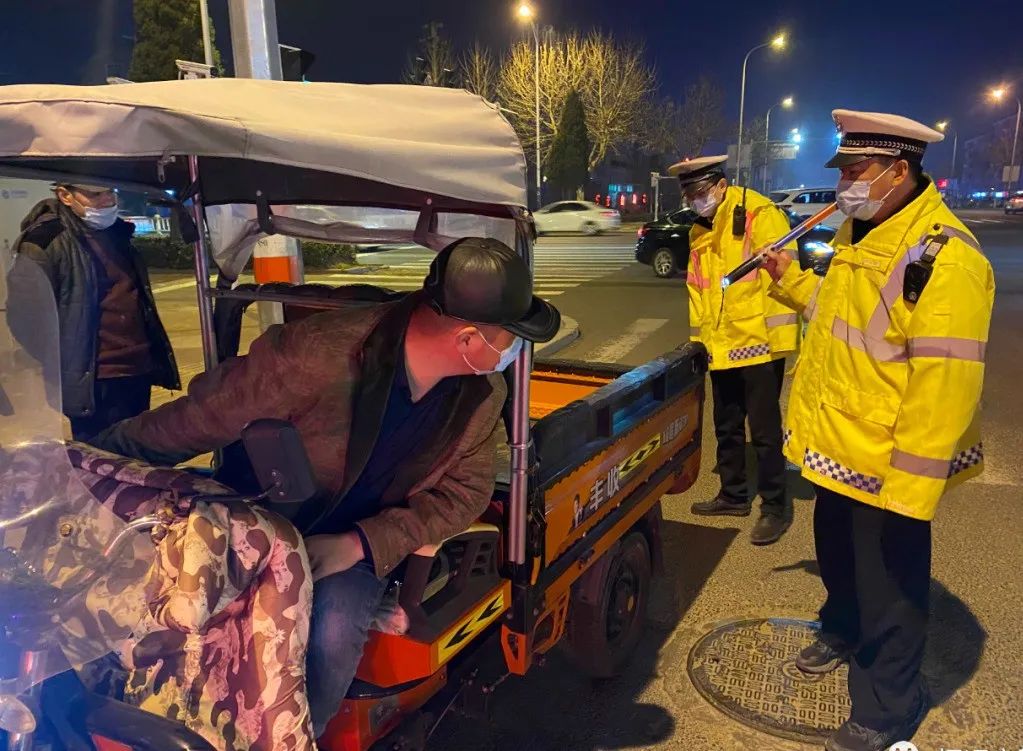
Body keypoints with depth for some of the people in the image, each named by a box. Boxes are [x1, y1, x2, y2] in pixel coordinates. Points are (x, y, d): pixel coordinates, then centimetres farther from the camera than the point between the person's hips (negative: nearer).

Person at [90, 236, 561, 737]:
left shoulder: (483, 395, -13)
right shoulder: (322, 352, -29)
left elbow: (464, 492, -6)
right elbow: (205, 416, -19)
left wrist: (360, 544, -18)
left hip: (366, 540, 2)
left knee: (333, 630, -24)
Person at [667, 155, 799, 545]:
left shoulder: (760, 215, -12)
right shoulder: (700, 232, 13)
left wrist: (779, 340, -20)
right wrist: (699, 339, 18)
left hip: (758, 346, -8)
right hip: (721, 348, 8)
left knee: (764, 429, 0)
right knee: (727, 427, 17)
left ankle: (776, 506, 14)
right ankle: (734, 495, 33)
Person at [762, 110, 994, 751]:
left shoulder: (944, 257, -24)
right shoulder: (860, 234, 7)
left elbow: (945, 385, -27)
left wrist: (911, 489, -26)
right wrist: (791, 281, 8)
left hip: (885, 467, -9)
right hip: (838, 446, 9)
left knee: (889, 589, 8)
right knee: (837, 552, 28)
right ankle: (842, 632, 54)